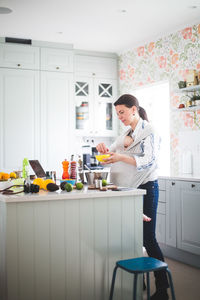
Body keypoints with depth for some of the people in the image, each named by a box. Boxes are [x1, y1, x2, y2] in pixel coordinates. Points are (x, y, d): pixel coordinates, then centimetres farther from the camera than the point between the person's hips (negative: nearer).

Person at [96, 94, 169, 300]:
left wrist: (122, 157, -32)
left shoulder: (148, 132, -8)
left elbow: (149, 160, -21)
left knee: (148, 238, -6)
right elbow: (113, 153, 21)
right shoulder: (127, 133, 16)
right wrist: (104, 149, -1)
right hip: (129, 189, 8)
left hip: (146, 188, -8)